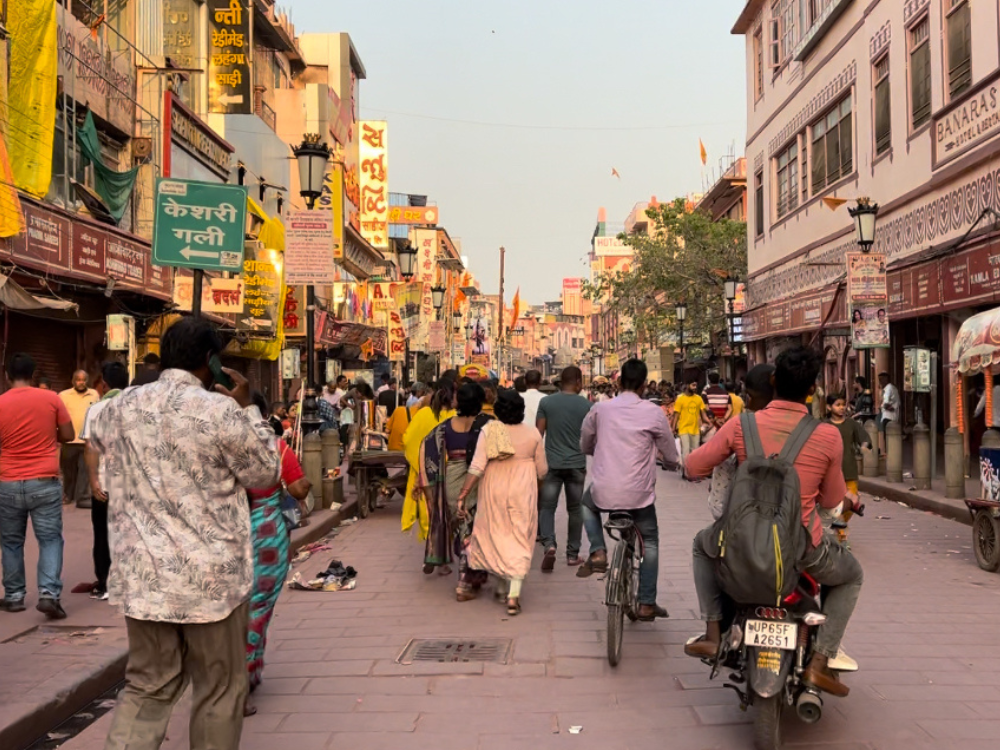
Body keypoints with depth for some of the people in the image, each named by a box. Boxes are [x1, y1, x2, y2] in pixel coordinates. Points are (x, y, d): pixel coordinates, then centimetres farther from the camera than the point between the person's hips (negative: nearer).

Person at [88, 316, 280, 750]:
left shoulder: (122, 407, 2)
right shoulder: (222, 411, -14)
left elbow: (97, 437, 27)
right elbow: (267, 473, -3)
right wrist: (247, 408, 4)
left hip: (141, 573, 5)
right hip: (210, 576, -5)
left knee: (147, 684, 17)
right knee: (218, 690, 12)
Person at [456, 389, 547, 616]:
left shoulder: (489, 430, -10)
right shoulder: (532, 433, -4)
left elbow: (477, 467, -14)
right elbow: (542, 469, 2)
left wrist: (463, 495, -8)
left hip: (494, 492, 0)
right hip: (523, 492, 0)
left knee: (496, 535, 18)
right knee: (520, 540, 4)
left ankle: (504, 583, 30)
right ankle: (514, 593, -6)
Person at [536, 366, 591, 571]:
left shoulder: (546, 402, -1)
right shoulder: (586, 405, -2)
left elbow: (538, 433, -1)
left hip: (552, 463, 0)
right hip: (577, 464, 0)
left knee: (547, 507, 7)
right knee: (575, 509, 12)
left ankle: (549, 545, -15)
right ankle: (572, 554, 18)